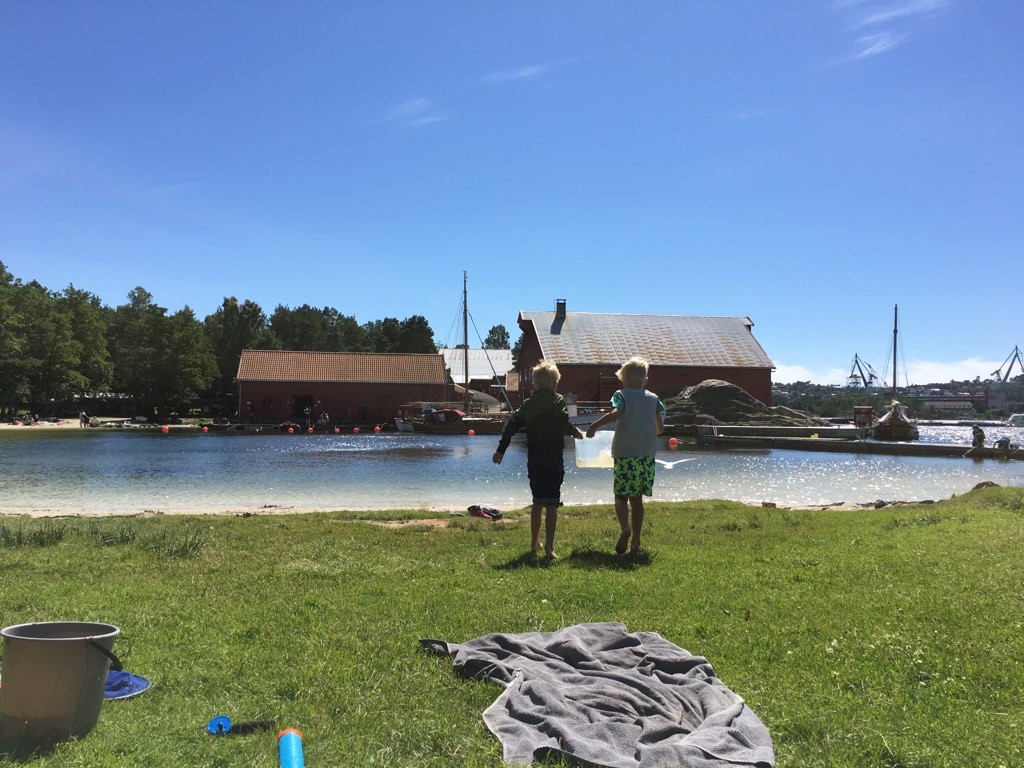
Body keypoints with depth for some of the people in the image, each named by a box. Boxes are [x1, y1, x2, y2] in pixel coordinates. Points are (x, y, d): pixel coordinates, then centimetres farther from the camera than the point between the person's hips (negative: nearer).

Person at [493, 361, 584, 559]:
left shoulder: (529, 403, 8)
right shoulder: (558, 401, -6)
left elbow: (512, 424, 4)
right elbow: (562, 424, -20)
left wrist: (501, 449, 7)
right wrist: (575, 432, 0)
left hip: (533, 459, 5)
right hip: (553, 459, -5)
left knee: (537, 501, 19)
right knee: (551, 504, -5)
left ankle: (534, 542, 30)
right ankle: (549, 547, -15)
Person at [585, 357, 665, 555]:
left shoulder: (622, 395, -3)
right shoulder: (654, 398, 9)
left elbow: (615, 413, -23)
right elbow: (660, 428, 10)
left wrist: (594, 426, -14)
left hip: (625, 454, -4)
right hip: (647, 454, 4)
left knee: (621, 495, 4)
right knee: (637, 498, 11)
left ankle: (625, 527, -23)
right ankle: (635, 542, 11)